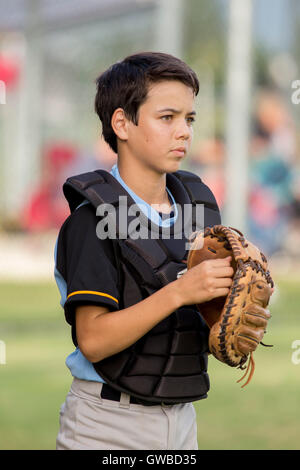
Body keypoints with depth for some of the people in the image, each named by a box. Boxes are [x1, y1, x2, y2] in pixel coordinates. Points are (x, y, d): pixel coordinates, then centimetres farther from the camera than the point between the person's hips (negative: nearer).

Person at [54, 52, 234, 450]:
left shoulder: (200, 204, 7)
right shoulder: (93, 219, -13)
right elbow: (93, 340, -20)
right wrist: (178, 292, -27)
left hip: (181, 419, 6)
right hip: (106, 426, -6)